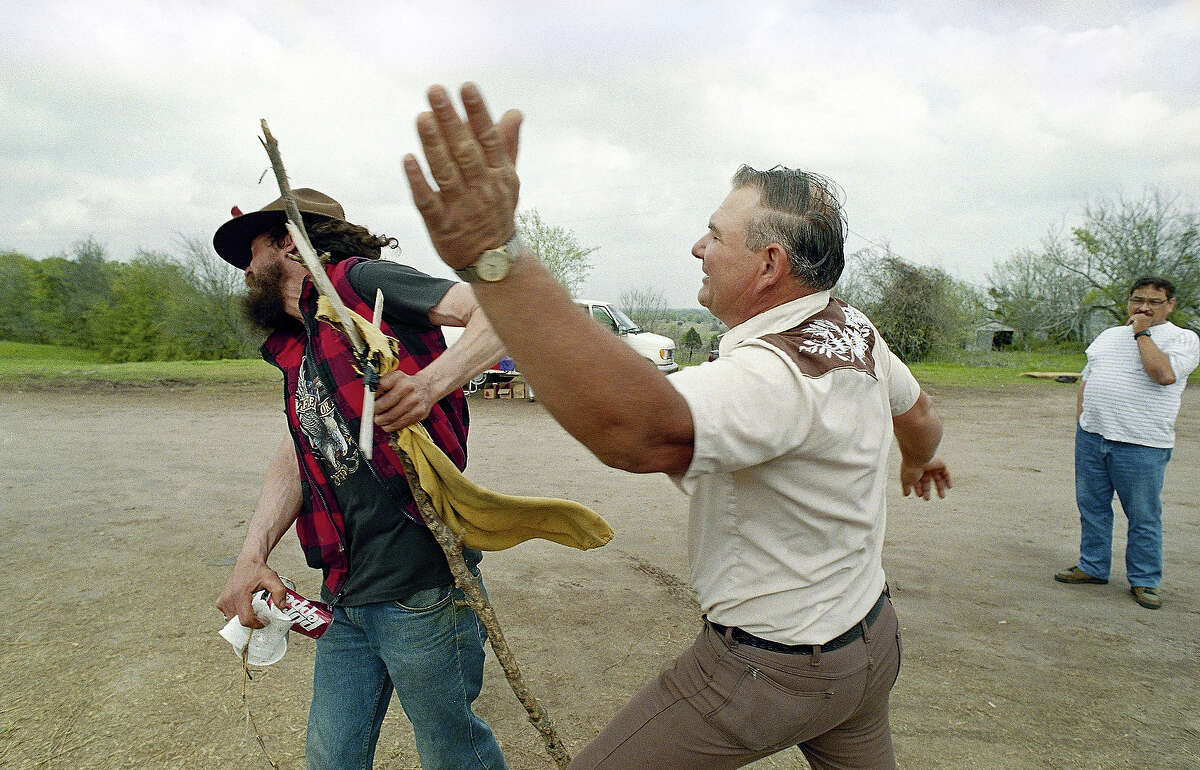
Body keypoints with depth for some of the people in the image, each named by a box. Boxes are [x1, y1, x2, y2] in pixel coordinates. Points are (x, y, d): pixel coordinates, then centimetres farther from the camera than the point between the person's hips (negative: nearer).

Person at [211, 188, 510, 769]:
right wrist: (252, 556, -4)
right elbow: (296, 457, 11)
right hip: (345, 596, 8)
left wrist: (429, 383, -32)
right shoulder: (298, 351, 20)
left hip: (420, 587, -8)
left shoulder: (361, 280, -5)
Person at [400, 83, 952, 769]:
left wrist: (496, 258, -62)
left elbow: (640, 430, -53)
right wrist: (920, 459, 41)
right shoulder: (853, 328, -3)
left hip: (771, 670, -9)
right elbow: (916, 410, 17)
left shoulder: (777, 373, -33)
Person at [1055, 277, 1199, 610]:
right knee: (1092, 507, 13)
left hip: (1141, 445, -5)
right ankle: (1093, 567, 27)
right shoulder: (1108, 336, 16)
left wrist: (1142, 333, -11)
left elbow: (1164, 374, -22)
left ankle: (1144, 580, 18)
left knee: (1144, 517, 4)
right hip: (1091, 436, 6)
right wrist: (1081, 421, 12)